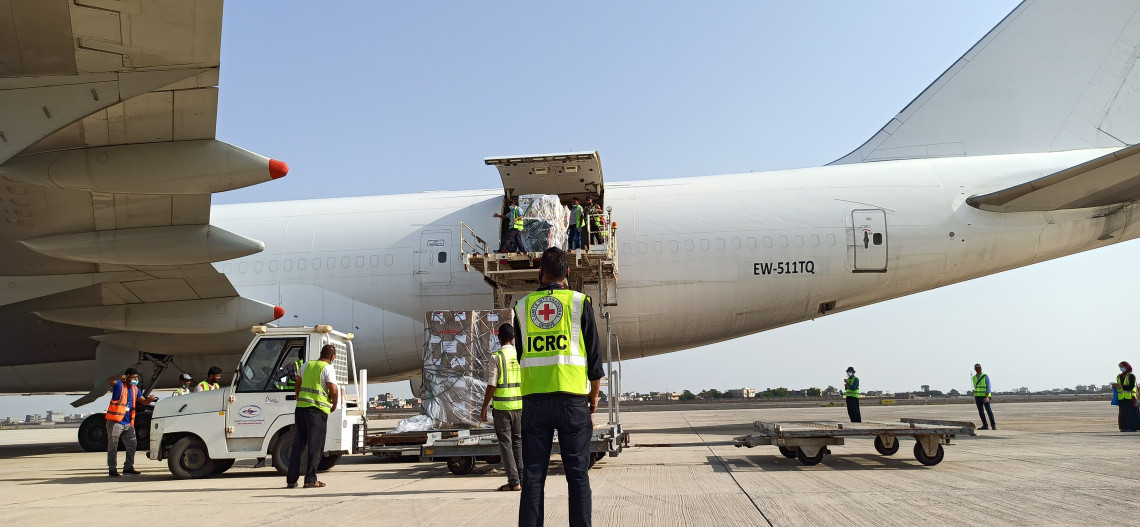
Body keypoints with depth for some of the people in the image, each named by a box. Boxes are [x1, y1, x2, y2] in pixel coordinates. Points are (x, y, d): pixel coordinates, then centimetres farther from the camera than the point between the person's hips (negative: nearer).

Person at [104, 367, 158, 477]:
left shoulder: (135, 389, 14)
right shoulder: (119, 385, -6)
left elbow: (143, 401, 12)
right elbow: (110, 381, -26)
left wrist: (150, 399, -10)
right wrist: (120, 377, -46)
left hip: (128, 423, 7)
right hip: (115, 422, -7)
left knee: (132, 445, 11)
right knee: (113, 447, -1)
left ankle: (128, 467, 22)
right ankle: (112, 470, 5)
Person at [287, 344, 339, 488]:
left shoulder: (307, 365, 15)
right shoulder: (327, 368, -5)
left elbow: (297, 388, 20)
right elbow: (334, 391, -13)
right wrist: (334, 406, 4)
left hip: (301, 407, 6)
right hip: (317, 410, -6)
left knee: (298, 445, 11)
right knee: (315, 446, 1)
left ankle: (291, 480, 11)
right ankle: (310, 479, -1)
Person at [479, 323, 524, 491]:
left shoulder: (497, 357, -8)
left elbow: (491, 386, -10)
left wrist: (484, 409, -3)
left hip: (502, 406, -4)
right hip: (521, 405, 4)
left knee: (505, 443, 2)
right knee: (518, 441, 13)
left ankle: (514, 481, 0)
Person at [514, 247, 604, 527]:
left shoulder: (522, 306, 9)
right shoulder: (579, 302, 0)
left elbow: (521, 356, 13)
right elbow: (593, 355, 0)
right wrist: (594, 396, 9)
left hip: (534, 399, 2)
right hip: (572, 399, -2)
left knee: (533, 475, 6)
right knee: (577, 474, 4)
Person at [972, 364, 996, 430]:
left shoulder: (986, 376, -6)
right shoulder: (974, 378, 10)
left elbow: (988, 387, -11)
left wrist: (987, 397, -23)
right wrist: (975, 398, 14)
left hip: (985, 396, -5)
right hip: (977, 397, 5)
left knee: (988, 410, -10)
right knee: (981, 412, 1)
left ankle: (993, 425, -3)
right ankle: (985, 426, 4)